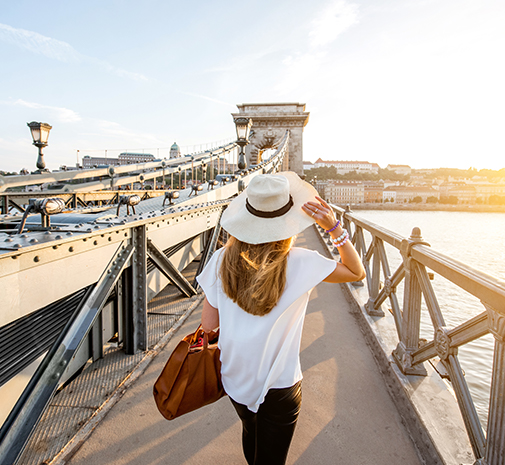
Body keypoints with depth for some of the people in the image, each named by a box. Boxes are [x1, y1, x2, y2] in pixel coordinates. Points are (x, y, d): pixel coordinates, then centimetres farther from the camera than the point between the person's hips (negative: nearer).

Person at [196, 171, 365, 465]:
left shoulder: (222, 260, -13)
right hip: (277, 386, -4)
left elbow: (209, 324, -8)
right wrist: (334, 227, -15)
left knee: (251, 436, 32)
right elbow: (357, 272, -6)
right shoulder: (300, 263, -21)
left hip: (235, 378, 4)